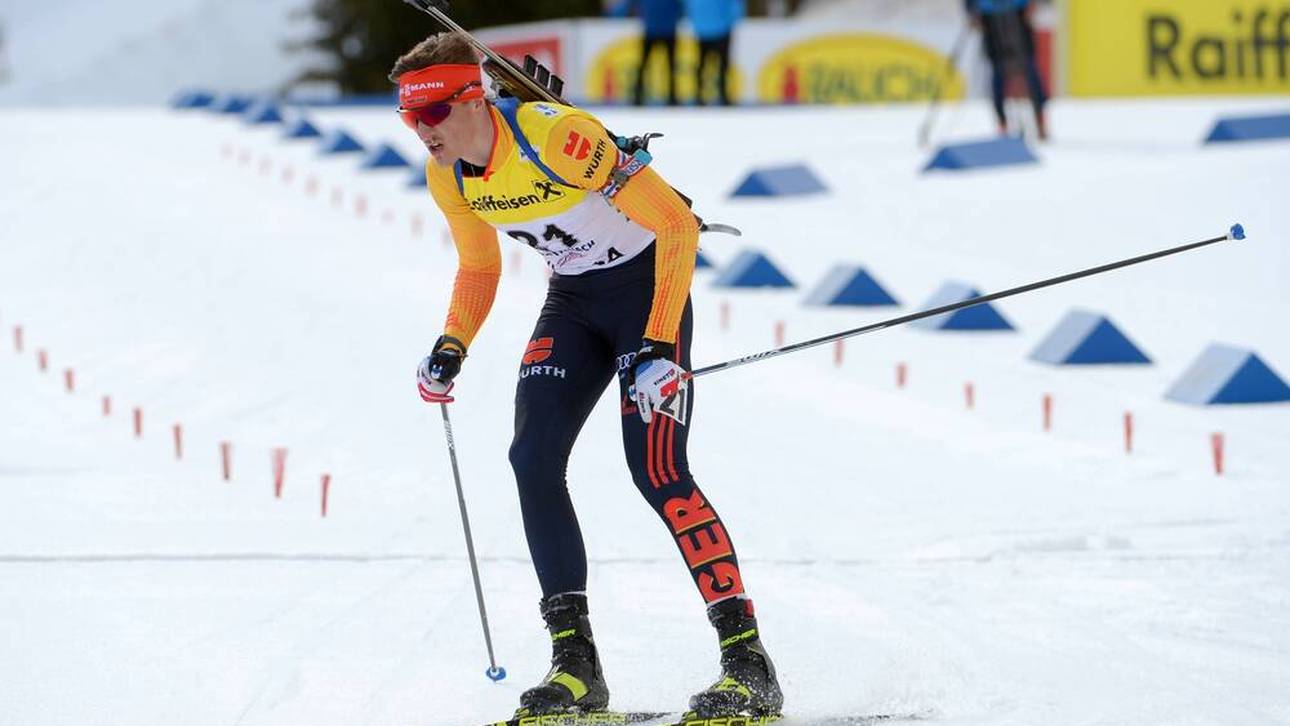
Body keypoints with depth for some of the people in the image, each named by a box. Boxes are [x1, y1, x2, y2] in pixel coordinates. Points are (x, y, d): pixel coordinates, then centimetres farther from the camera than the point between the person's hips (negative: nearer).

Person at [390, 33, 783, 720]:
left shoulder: (557, 136, -29)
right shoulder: (447, 177, -5)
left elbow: (675, 220, -27)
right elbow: (479, 266, 15)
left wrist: (661, 343, -31)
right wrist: (452, 348, -1)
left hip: (648, 284, -7)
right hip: (572, 302, 7)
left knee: (656, 469, -18)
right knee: (533, 457, -9)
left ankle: (747, 659, -15)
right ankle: (575, 662, -3)